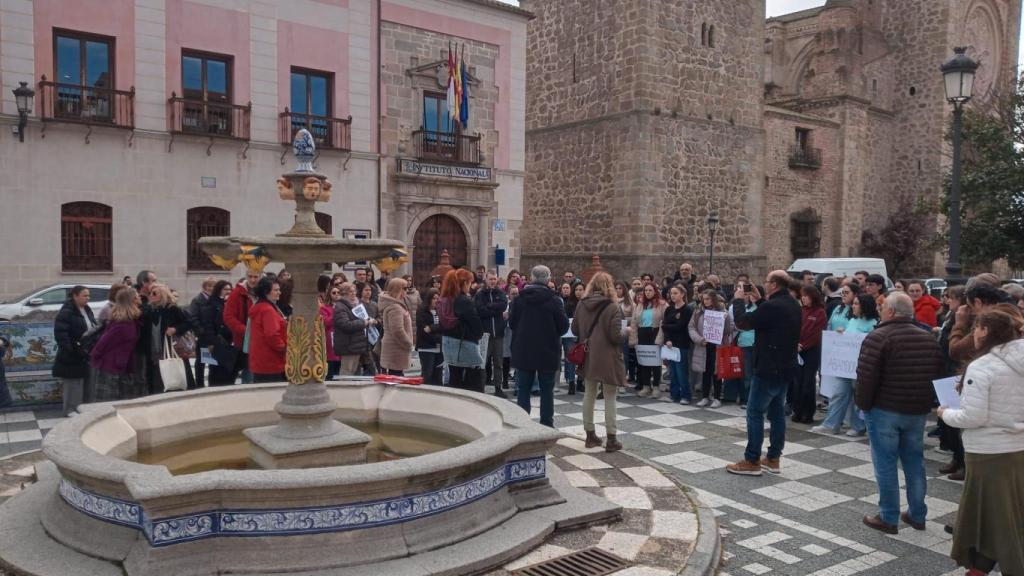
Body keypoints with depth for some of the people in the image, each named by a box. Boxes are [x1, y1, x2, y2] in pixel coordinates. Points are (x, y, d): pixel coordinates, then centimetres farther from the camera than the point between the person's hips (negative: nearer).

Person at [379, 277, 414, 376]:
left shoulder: (394, 305, 16)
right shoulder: (395, 308, -17)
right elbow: (398, 331, -24)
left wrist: (408, 343, 18)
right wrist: (409, 344, -12)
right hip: (396, 353, -11)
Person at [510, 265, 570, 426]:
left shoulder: (520, 298, -5)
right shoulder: (553, 300, -12)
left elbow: (512, 322, 3)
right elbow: (564, 326, -8)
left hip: (523, 351, 2)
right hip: (547, 352, -2)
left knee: (523, 389, 10)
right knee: (547, 390, 9)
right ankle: (547, 424, 13)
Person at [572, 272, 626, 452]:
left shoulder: (581, 305, 0)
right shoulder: (611, 307, -15)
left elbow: (575, 329, 7)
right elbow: (615, 336, -17)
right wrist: (626, 331, 2)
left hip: (588, 357, 5)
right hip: (607, 358, -5)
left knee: (589, 395, 14)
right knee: (610, 398, 3)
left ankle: (590, 435, 21)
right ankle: (611, 439, 6)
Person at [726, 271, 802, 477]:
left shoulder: (773, 306, -23)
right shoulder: (792, 304, 7)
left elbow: (743, 322, -16)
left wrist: (738, 300, -1)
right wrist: (758, 302, 18)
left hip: (769, 368, -9)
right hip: (785, 367, 9)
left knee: (755, 412, -2)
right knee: (777, 412, 14)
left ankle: (751, 461, 1)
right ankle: (774, 458, 21)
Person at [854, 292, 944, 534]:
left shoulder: (878, 337, -14)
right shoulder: (928, 338, 8)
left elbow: (866, 377, -18)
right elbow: (938, 373, 13)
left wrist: (863, 404, -6)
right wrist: (925, 402, 18)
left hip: (884, 410, -6)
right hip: (918, 411, 6)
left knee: (885, 464, 2)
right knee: (915, 462, 15)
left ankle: (889, 518, 8)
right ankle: (917, 515, 24)